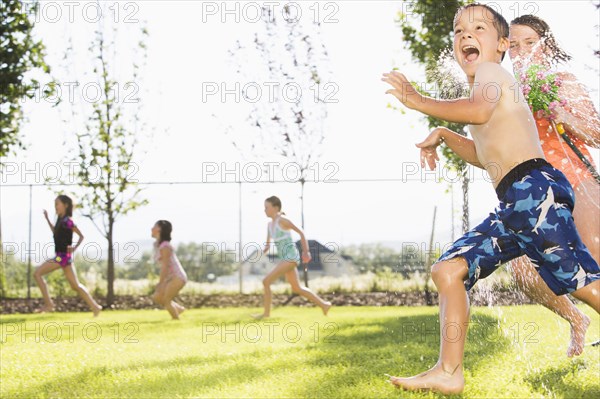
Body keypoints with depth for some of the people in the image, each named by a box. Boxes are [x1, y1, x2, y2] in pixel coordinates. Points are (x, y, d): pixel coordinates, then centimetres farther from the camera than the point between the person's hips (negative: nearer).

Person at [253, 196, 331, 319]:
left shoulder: (282, 220, -13)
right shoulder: (270, 224, 12)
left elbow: (300, 232, -9)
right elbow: (269, 241, 24)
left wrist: (306, 251, -8)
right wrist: (266, 247, -1)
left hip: (291, 257, -10)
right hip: (286, 258, 10)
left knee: (266, 281, -13)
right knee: (296, 289, 18)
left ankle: (266, 312, -4)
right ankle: (323, 304, 28)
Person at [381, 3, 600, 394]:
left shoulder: (491, 70, 3)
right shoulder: (488, 89, 29)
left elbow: (480, 110, -22)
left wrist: (419, 101, -15)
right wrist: (444, 136, 31)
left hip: (534, 189, -10)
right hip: (513, 207, 10)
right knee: (449, 269, 5)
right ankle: (449, 373, 3)